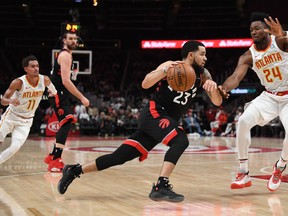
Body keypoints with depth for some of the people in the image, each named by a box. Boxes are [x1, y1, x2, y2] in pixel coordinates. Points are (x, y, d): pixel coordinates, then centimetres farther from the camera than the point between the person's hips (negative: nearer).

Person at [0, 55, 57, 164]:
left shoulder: (45, 80, -12)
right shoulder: (18, 82, -23)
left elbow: (51, 86, 15)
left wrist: (54, 91, 0)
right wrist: (11, 100, -40)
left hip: (26, 121, 2)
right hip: (11, 116, -2)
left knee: (15, 147, -14)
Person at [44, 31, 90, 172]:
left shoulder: (64, 54, 18)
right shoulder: (65, 55, -14)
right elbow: (66, 81, -24)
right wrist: (82, 98, -23)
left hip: (61, 95, 11)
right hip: (59, 94, -11)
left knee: (66, 124, 16)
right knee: (67, 123, -21)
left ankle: (52, 157, 26)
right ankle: (55, 161, -25)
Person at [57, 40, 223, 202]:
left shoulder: (203, 75, 6)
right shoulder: (171, 65, -7)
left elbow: (218, 102, 0)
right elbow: (145, 84, -14)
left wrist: (213, 86, -20)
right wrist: (165, 70, -29)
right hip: (153, 114, -6)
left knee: (121, 156, 4)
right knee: (181, 141, -30)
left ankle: (75, 170, 14)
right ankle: (161, 187, -33)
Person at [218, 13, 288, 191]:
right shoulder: (249, 56, -7)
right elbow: (236, 77, -20)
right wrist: (224, 88, -42)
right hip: (269, 96, 3)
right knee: (244, 121, -20)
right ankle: (244, 173, -9)